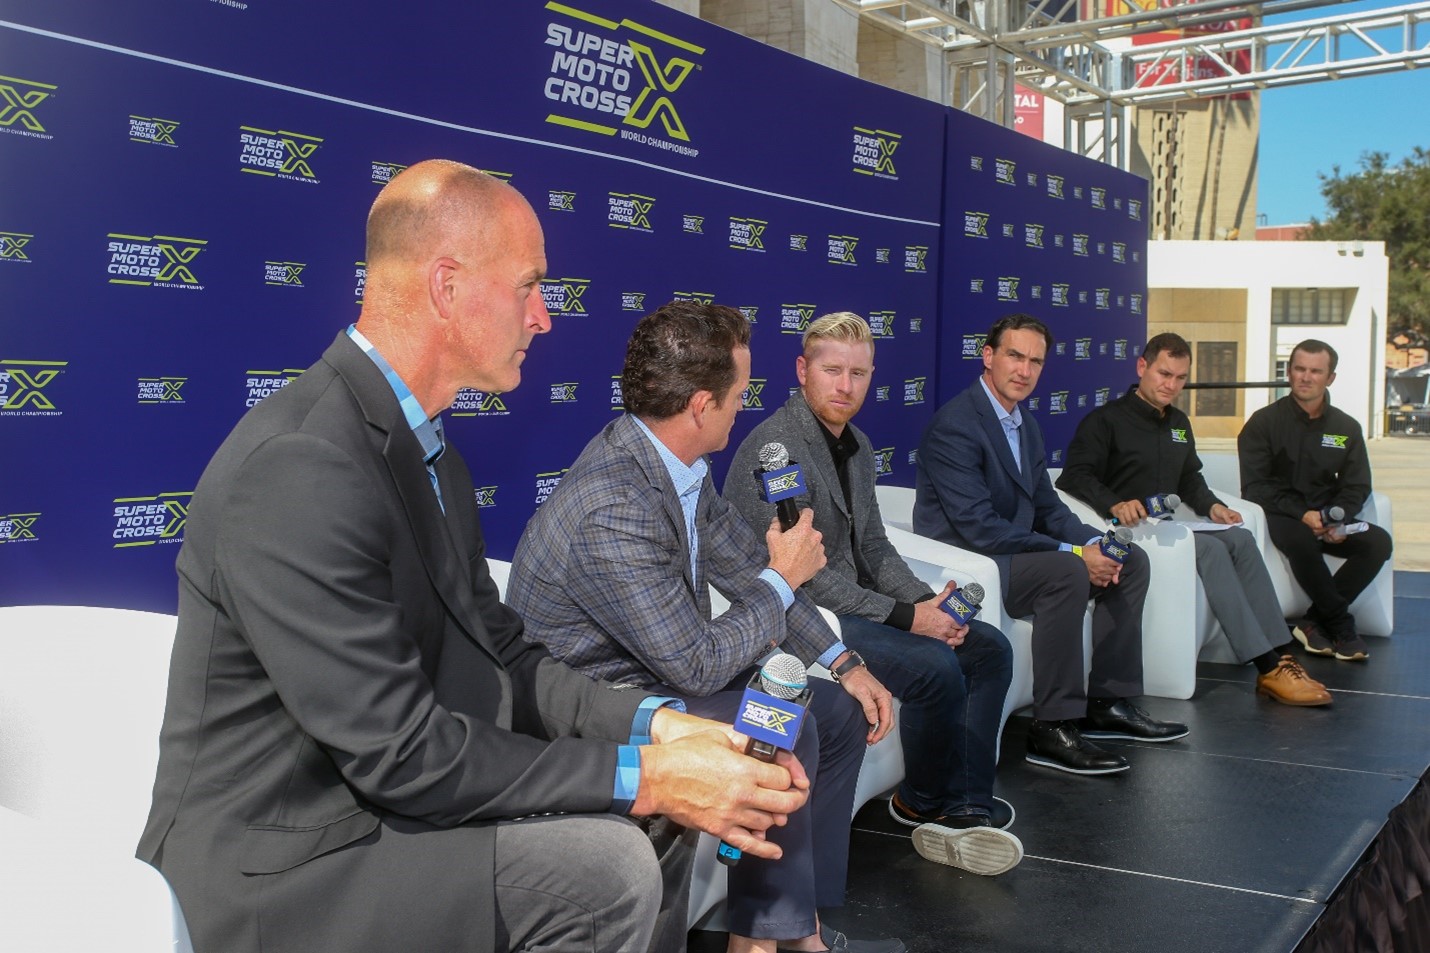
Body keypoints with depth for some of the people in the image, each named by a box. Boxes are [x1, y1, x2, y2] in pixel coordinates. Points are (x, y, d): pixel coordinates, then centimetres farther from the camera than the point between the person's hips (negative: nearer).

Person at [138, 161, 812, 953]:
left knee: (663, 826, 8)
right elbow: (400, 753, -25)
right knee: (602, 866, -23)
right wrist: (642, 776, -22)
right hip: (277, 874, -9)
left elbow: (501, 660, 6)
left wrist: (656, 724, -9)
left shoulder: (432, 457, 6)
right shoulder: (298, 468, -25)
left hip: (379, 805, 9)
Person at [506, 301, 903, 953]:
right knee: (787, 734, -24)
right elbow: (699, 665, -26)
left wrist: (845, 665, 4)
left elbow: (746, 569, 9)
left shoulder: (676, 463, -3)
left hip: (666, 667, 10)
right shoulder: (615, 512, -32)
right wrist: (783, 579, -12)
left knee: (840, 711, 7)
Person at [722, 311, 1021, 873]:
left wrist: (927, 602, -4)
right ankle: (921, 802, 3)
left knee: (989, 648, 1)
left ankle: (965, 809, -2)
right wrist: (906, 616, -19)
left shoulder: (856, 445, 13)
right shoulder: (775, 448, -18)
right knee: (936, 667, -24)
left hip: (853, 605, 10)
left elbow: (873, 545, 15)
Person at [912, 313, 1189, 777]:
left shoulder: (1026, 426, 12)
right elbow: (979, 528, -25)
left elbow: (1047, 507, 13)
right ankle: (1053, 727, -24)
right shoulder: (954, 424, -19)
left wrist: (1093, 543, -8)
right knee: (1067, 573, -33)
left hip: (1014, 552, 10)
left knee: (1131, 560, 6)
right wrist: (1072, 553, -23)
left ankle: (1107, 702, 10)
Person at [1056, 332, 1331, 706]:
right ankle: (1267, 667, -31)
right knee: (1211, 549, -29)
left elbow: (1190, 479, 31)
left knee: (1241, 539, -20)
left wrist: (1211, 505, 8)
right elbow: (1074, 477, -12)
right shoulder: (1105, 420, -1)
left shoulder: (1178, 423, 24)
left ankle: (1279, 655, -25)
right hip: (1131, 530, -7)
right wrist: (1115, 504, -29)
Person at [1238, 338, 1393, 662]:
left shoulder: (1346, 428, 10)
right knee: (1301, 540, -37)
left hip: (1325, 518, 5)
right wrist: (1301, 515, -20)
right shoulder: (1264, 422, -2)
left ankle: (1316, 622, -16)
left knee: (1378, 542, -21)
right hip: (1279, 516, -5)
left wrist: (1338, 520, -12)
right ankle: (1342, 628, -20)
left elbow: (1356, 486, 10)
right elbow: (1255, 486, -8)